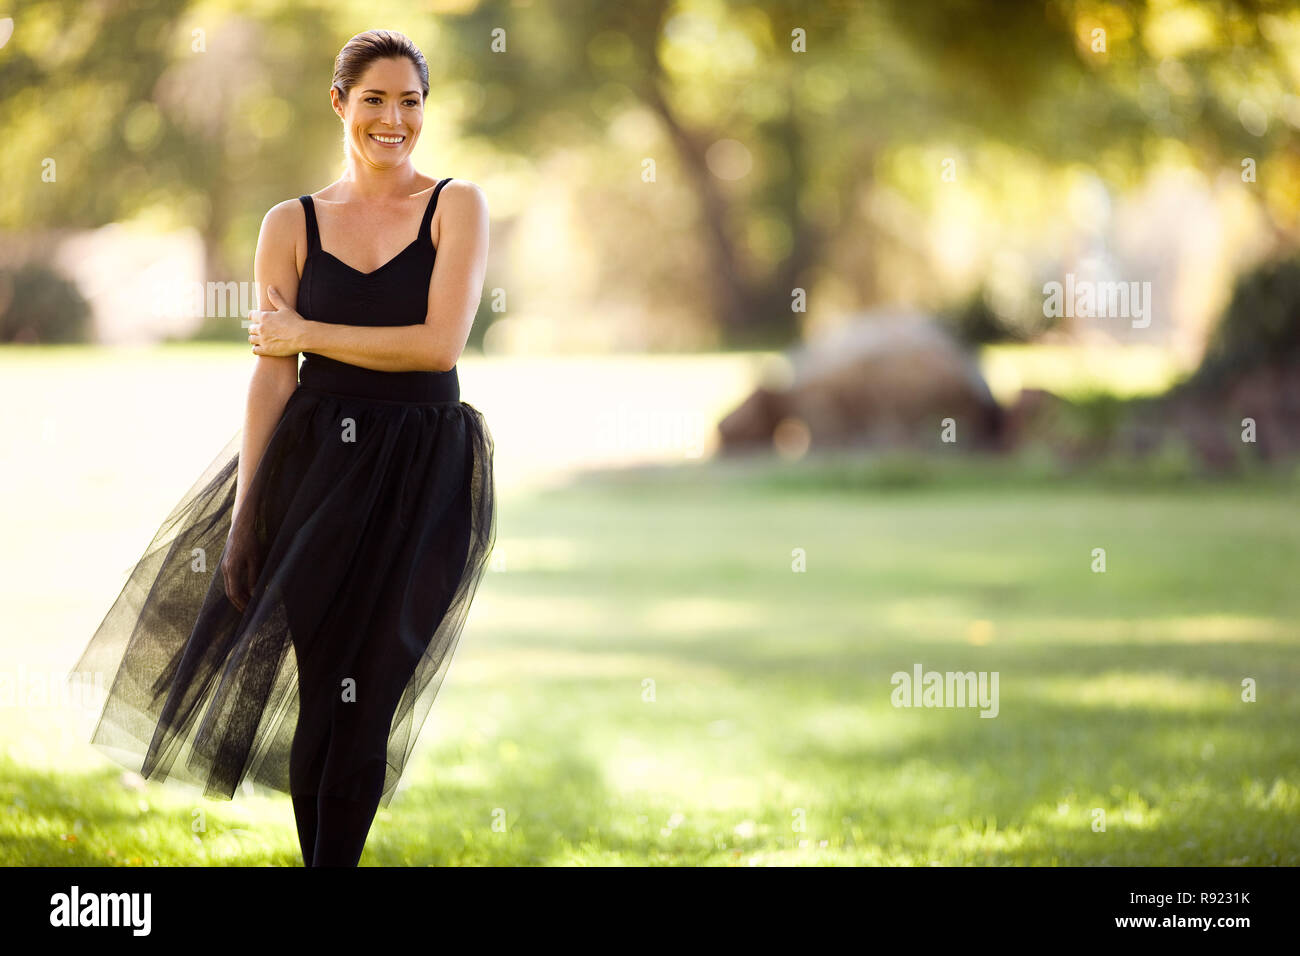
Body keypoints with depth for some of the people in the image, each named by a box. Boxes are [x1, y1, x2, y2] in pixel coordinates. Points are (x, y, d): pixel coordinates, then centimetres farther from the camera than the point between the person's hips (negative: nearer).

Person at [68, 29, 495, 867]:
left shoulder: (457, 206, 2)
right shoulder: (293, 224, 7)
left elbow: (440, 342, -10)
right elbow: (271, 378, 4)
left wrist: (305, 333, -5)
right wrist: (244, 517, -1)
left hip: (423, 476, -1)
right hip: (315, 464, 1)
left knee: (369, 697, -1)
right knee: (318, 692, 1)